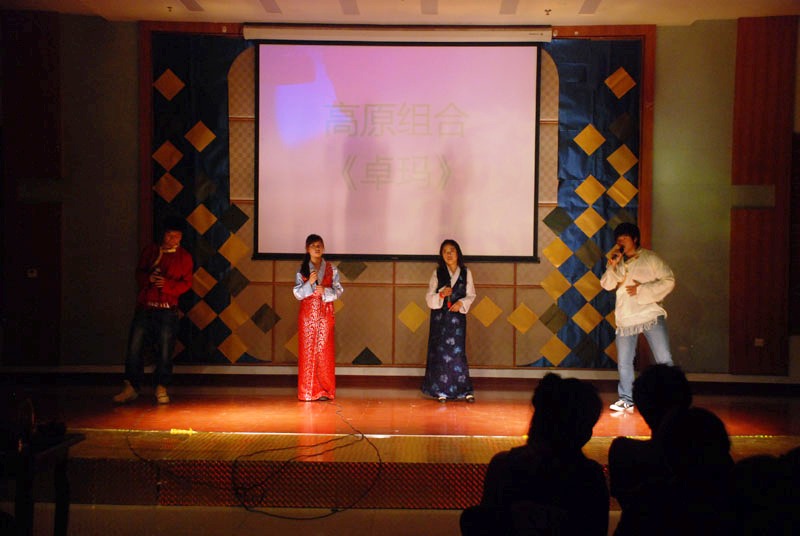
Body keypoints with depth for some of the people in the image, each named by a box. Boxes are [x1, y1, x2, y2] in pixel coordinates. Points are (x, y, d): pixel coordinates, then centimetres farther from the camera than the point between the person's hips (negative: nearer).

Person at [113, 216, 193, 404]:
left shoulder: (184, 257, 8)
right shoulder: (150, 251, 14)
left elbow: (186, 283, 2)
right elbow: (138, 274, 13)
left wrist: (166, 284, -15)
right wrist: (149, 278, -10)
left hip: (168, 309, -2)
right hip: (144, 306, 2)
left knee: (165, 350, -2)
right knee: (134, 347, -2)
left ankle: (161, 389, 10)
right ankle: (131, 387, 6)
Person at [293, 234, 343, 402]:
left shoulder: (331, 269, 5)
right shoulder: (301, 270, 4)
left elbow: (339, 291, 3)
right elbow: (297, 293, -1)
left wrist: (325, 291, -15)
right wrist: (309, 283, -16)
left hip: (325, 314, 0)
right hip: (307, 313, 0)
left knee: (325, 350, -2)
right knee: (307, 350, -1)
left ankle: (325, 390, 3)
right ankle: (307, 391, 4)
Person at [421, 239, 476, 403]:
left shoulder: (466, 273, 3)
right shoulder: (437, 274, 2)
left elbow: (471, 295, 7)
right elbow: (429, 298, 1)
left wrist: (461, 303, -12)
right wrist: (441, 294, -18)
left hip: (457, 317, 0)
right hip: (439, 319, 0)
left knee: (458, 352, -3)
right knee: (440, 352, 0)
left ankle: (465, 389, 6)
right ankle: (441, 391, 6)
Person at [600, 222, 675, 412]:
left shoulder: (650, 258, -1)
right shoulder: (617, 262, 12)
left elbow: (668, 281, -6)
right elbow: (607, 285, 3)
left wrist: (642, 289, -13)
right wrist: (612, 266, -13)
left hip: (651, 316, -4)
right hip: (625, 319, 4)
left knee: (664, 359, -6)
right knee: (624, 362, 8)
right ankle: (626, 400, 19)